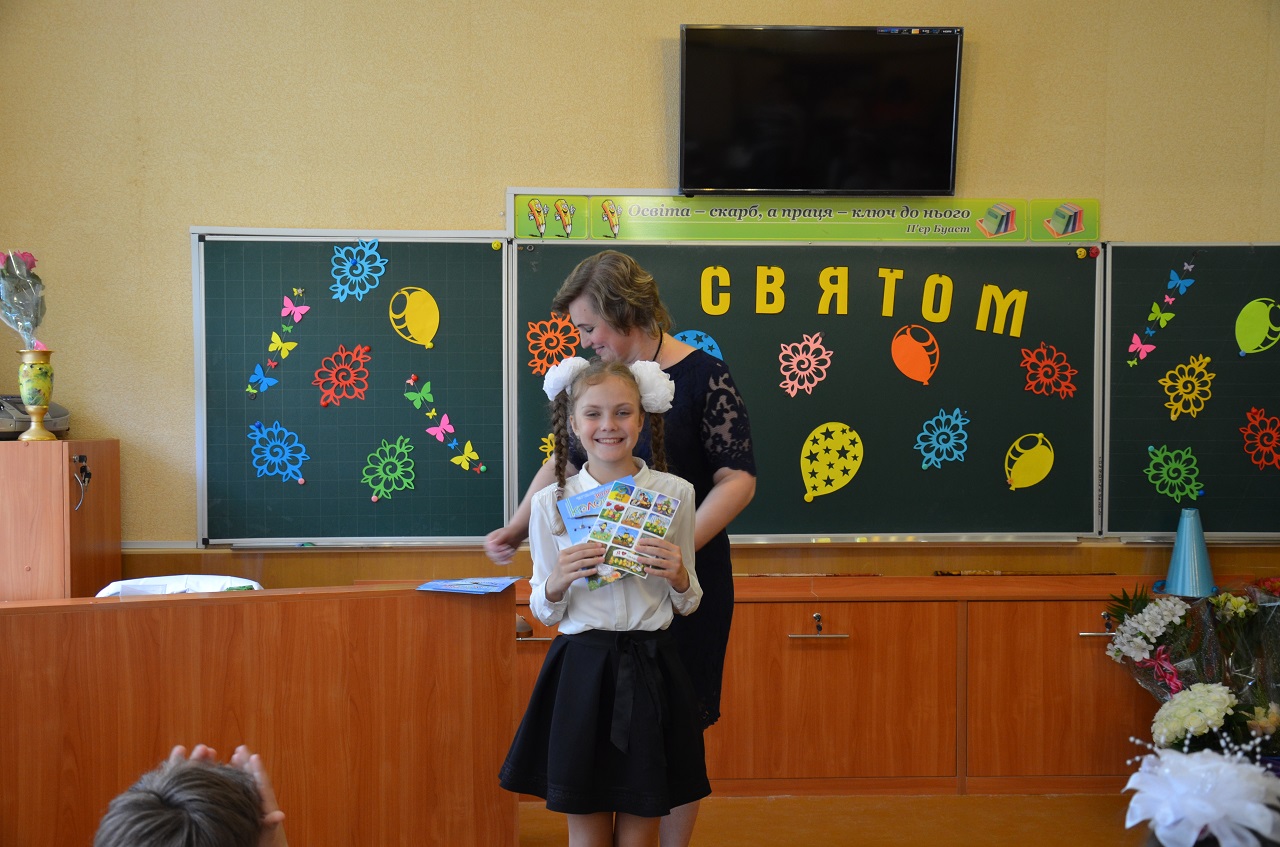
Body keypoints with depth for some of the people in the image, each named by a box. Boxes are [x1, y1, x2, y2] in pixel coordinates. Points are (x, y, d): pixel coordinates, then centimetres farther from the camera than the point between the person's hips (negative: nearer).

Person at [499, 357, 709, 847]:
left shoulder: (674, 494, 0)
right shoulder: (551, 503, -1)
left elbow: (688, 604, 8)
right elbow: (545, 612, 6)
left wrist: (678, 578, -13)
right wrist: (557, 582, -14)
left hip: (651, 670, 0)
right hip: (581, 670, 0)